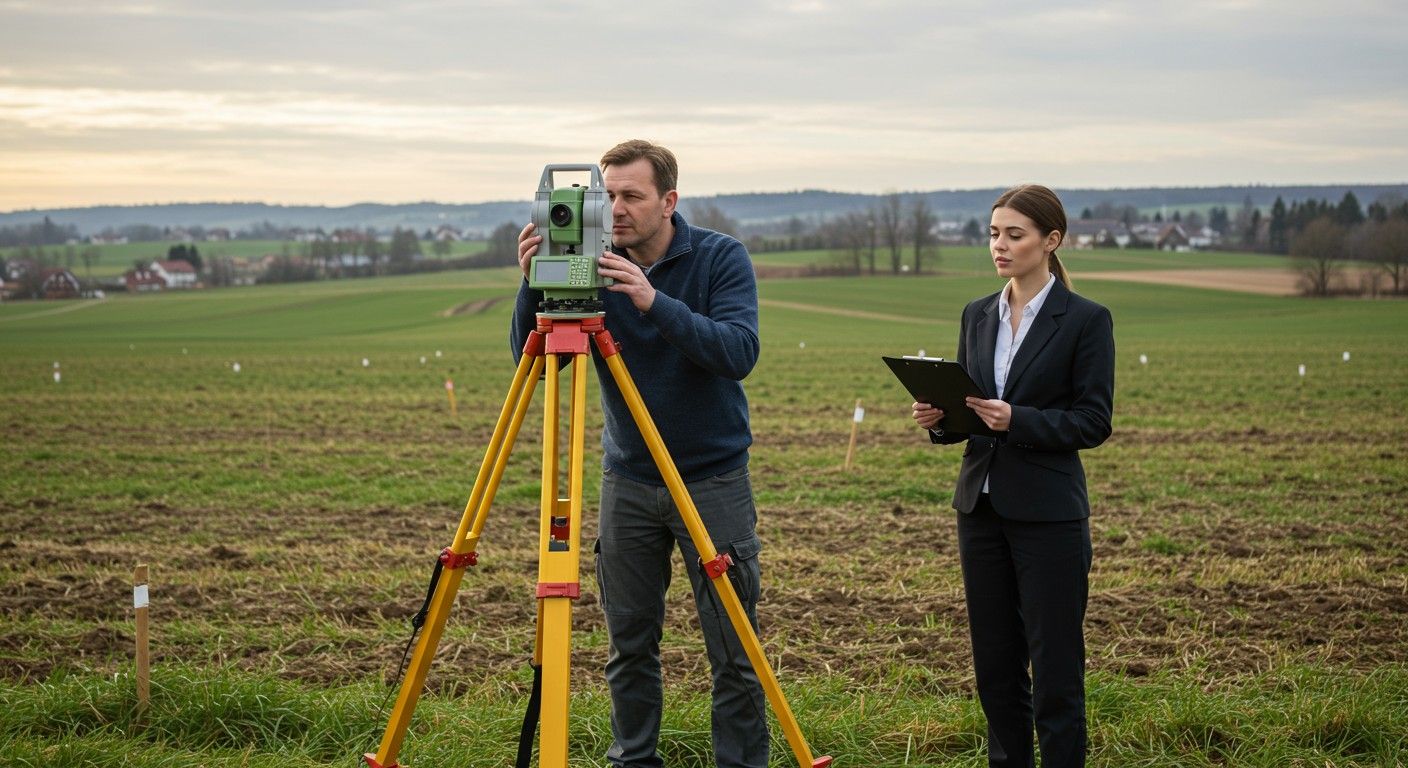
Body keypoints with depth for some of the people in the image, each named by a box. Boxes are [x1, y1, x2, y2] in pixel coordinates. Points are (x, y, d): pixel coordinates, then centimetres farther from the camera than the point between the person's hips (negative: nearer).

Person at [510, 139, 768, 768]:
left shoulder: (720, 258, -8)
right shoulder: (592, 268, -2)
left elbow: (739, 353, -22)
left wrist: (657, 303, -33)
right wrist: (533, 287, -22)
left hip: (713, 480, -2)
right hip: (626, 482, 3)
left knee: (733, 651, 0)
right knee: (629, 645, 8)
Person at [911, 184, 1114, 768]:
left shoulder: (1086, 320, -6)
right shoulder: (978, 316, 11)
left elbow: (1093, 423, -10)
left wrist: (1016, 420, -22)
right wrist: (939, 419, -6)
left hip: (1048, 512, -6)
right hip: (981, 505, 6)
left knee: (1054, 668, -2)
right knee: (995, 663, 11)